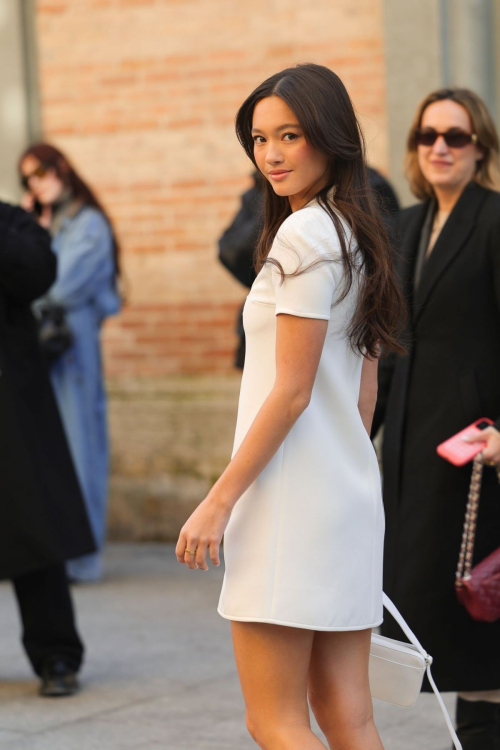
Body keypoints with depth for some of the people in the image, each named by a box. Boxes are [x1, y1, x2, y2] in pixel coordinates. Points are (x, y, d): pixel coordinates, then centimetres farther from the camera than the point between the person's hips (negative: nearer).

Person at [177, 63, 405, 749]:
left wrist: (219, 500, -14)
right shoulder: (358, 235, 14)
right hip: (350, 493, 9)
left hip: (292, 497, -9)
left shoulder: (305, 234, -14)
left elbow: (292, 390, -17)